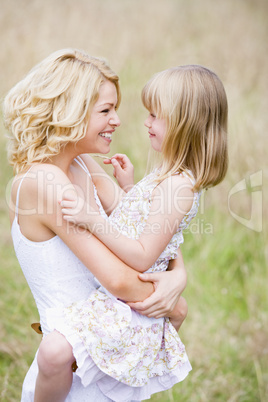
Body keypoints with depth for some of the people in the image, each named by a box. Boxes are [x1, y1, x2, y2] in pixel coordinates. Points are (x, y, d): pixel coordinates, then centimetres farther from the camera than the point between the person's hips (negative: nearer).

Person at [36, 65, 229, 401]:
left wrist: (93, 220, -28)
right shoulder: (170, 174, 7)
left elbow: (143, 257, -25)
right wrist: (130, 187, 17)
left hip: (129, 307, -10)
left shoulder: (177, 186, -23)